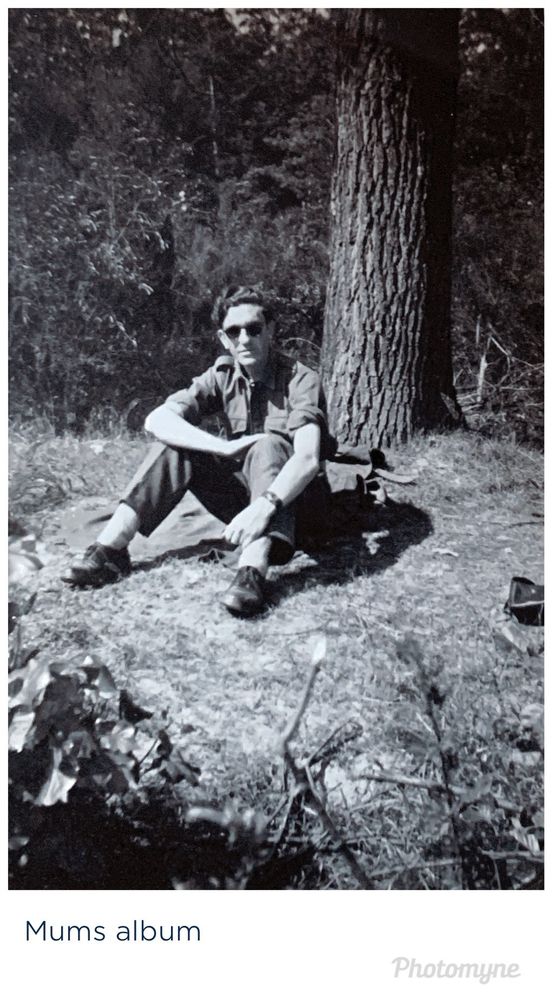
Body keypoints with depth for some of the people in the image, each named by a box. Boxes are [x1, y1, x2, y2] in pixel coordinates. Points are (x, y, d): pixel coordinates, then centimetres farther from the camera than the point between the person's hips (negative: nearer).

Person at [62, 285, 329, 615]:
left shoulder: (300, 379, -16)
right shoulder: (223, 377, -3)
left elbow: (307, 458, -33)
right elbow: (157, 420, -19)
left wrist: (265, 505, -52)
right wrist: (225, 447, -33)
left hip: (289, 497, -4)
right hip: (242, 496, 4)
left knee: (267, 446, -34)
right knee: (176, 446, -17)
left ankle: (253, 572, -54)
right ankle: (112, 548, -24)